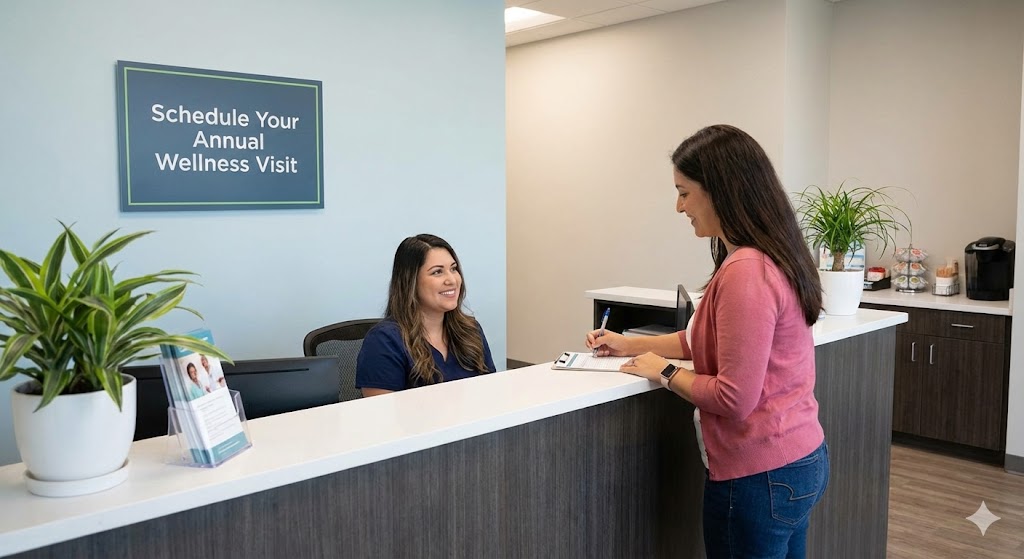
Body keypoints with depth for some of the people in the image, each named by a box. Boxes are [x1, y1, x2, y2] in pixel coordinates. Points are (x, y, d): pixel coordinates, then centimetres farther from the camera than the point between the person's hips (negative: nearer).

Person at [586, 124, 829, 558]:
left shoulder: (745, 272, -25)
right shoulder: (769, 259, 8)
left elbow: (734, 398, -25)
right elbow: (713, 340, 18)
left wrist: (664, 373, -10)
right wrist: (632, 345, 15)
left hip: (760, 474, -10)